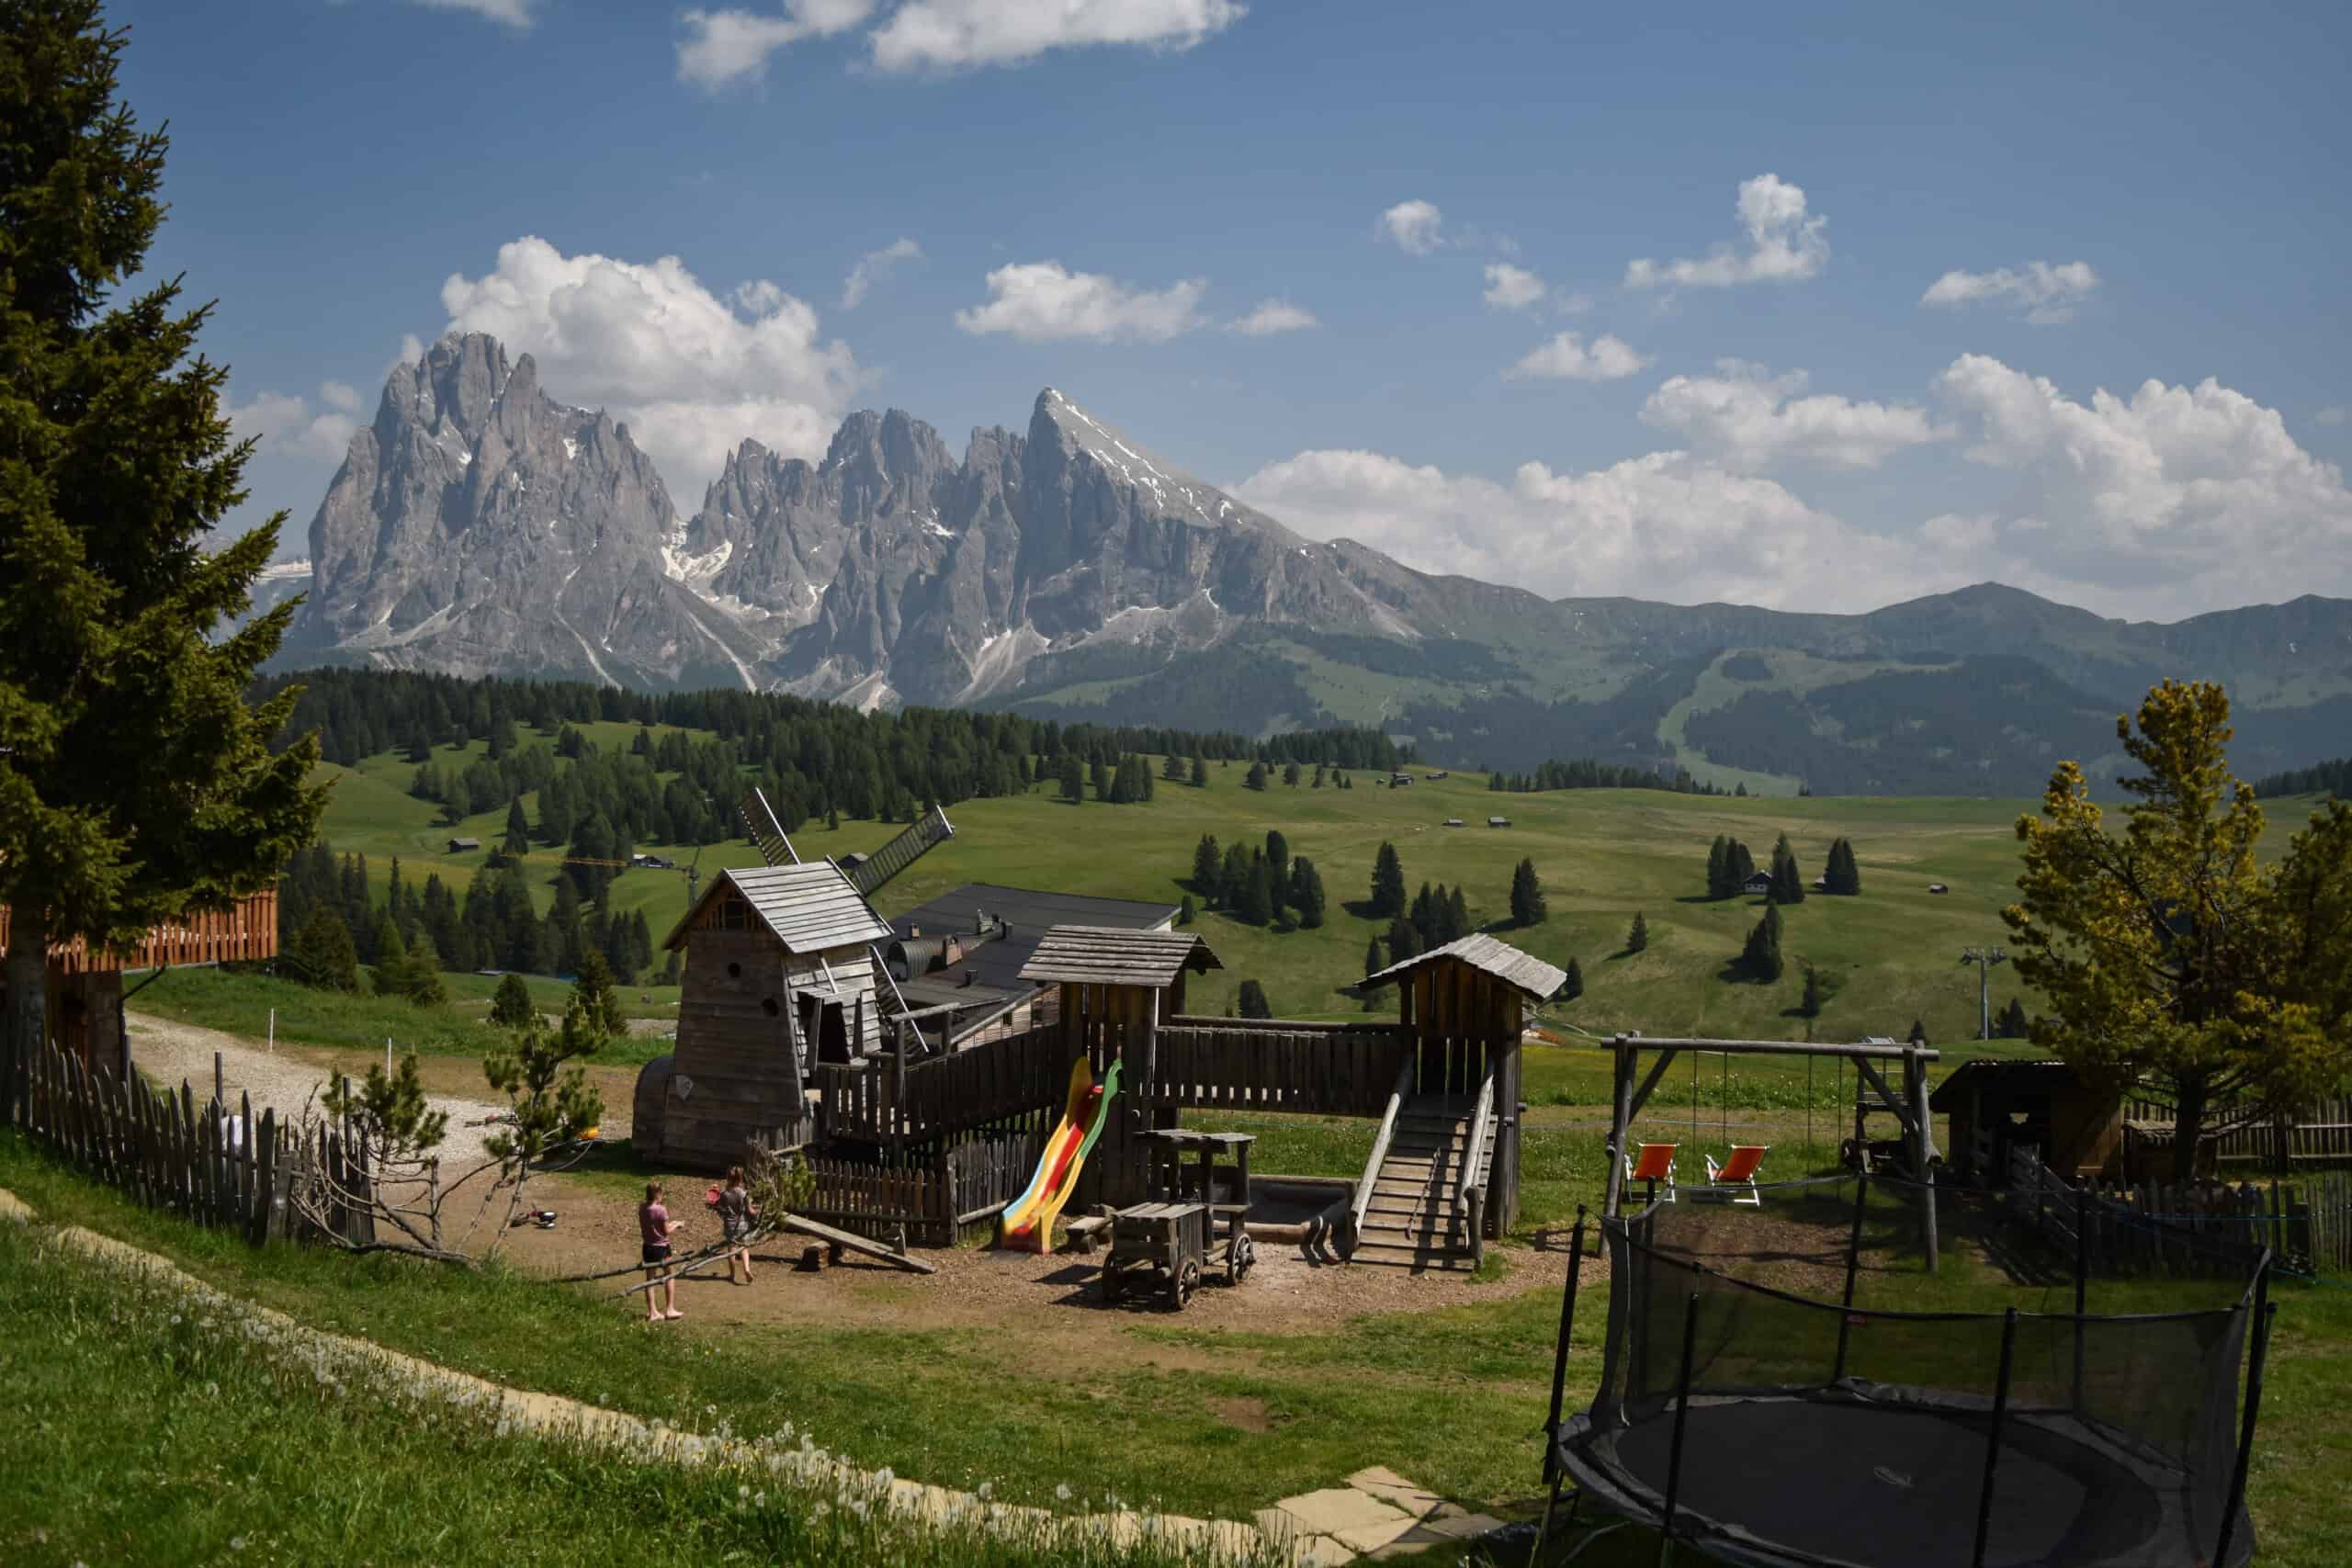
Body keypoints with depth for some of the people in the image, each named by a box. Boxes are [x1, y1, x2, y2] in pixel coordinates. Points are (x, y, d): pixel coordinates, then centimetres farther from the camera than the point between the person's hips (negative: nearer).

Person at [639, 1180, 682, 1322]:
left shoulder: (642, 1208, -1)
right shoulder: (661, 1210, -20)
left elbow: (644, 1228, 9)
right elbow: (666, 1232, -15)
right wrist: (676, 1225, 5)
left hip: (648, 1247, 5)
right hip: (661, 1247, -5)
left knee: (649, 1279, 10)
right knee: (669, 1276, 13)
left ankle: (652, 1312, 13)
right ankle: (669, 1309, 15)